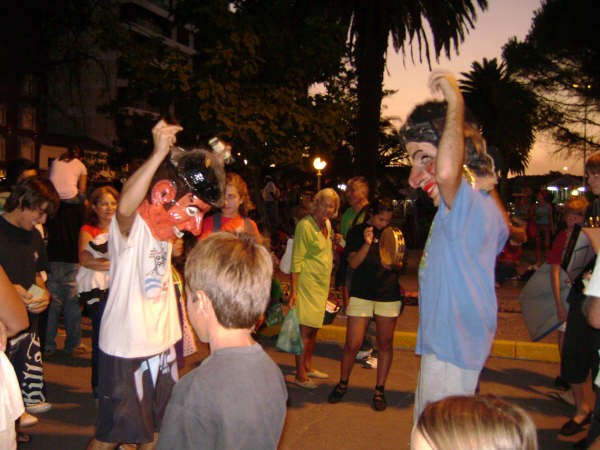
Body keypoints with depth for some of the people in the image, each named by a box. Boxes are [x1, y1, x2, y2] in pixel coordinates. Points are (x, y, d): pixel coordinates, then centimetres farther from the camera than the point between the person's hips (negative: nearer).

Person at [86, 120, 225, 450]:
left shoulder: (163, 226, 4)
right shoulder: (130, 225, -22)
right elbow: (125, 206, -48)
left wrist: (211, 161, 13)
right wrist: (160, 154, -55)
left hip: (163, 344, 8)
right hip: (126, 350, -8)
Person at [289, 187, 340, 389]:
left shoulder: (327, 224, 10)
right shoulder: (305, 225, -15)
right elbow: (297, 260, -17)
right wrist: (293, 290, -20)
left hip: (322, 283, 8)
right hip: (307, 281, -8)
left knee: (314, 327, 15)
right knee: (305, 328, -6)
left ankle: (308, 366, 28)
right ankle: (300, 375, 0)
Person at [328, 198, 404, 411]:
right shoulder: (357, 232, 1)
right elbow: (353, 263, -7)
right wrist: (367, 244, -20)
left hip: (389, 295, 2)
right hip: (361, 294, -2)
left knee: (385, 344, 6)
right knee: (352, 344, -3)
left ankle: (379, 389, 20)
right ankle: (343, 383, 21)